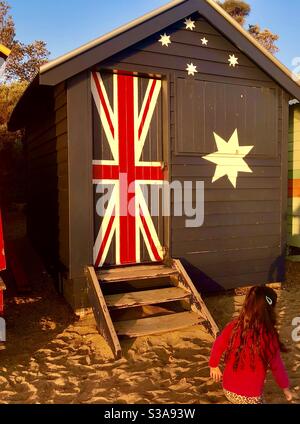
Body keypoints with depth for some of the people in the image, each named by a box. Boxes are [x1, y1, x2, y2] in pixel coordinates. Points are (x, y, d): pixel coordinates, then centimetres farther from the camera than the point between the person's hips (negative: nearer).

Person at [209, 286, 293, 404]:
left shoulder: (233, 327, -12)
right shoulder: (269, 336, -23)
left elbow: (218, 346, 2)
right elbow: (277, 367, -11)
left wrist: (214, 366, 20)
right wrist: (286, 388, 7)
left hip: (228, 390, 4)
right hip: (250, 397, -4)